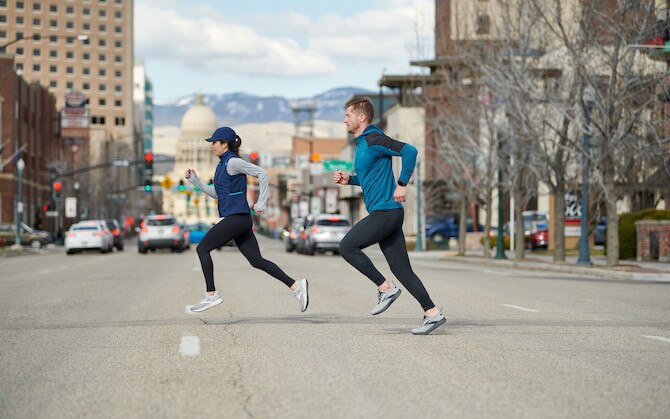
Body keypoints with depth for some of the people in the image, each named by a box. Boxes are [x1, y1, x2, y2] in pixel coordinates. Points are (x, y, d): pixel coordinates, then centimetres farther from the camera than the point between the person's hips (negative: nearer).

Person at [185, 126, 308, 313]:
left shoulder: (233, 162, -9)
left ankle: (211, 294, -4)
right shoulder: (222, 165, 19)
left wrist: (261, 203, -15)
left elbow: (262, 174, -15)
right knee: (256, 260, 3)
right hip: (240, 220, 9)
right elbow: (216, 193, 25)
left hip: (236, 218, -9)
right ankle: (295, 285, -1)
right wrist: (195, 180, 18)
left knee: (202, 248, -4)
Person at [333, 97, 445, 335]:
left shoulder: (373, 140, -11)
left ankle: (385, 288, -5)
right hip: (385, 213, 10)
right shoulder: (361, 143, 20)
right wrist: (348, 180, 17)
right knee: (402, 269, 5)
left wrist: (402, 185, -21)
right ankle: (432, 313, 3)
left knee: (347, 246, -10)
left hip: (386, 211, -10)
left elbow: (409, 151, -23)